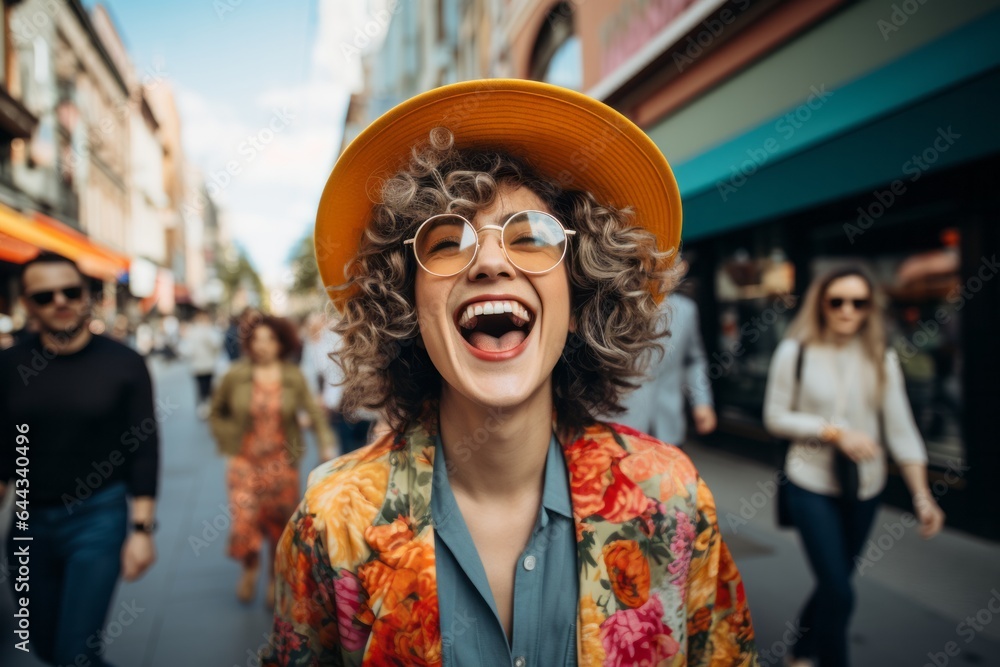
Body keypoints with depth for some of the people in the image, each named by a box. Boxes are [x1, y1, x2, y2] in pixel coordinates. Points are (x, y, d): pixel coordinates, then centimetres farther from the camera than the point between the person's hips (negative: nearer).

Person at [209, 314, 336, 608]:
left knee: (280, 523, 8)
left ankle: (275, 580, 32)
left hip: (282, 462, 1)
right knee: (244, 519, -8)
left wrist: (326, 444, -13)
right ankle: (250, 567, 25)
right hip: (245, 461, 0)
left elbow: (314, 412, -3)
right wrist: (228, 443, 0)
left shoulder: (293, 377, -5)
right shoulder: (236, 376, -6)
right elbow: (216, 413, 7)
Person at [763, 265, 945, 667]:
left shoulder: (882, 360, -2)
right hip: (811, 486, -3)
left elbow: (900, 429, -5)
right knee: (839, 593, -7)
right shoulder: (795, 352, -9)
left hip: (864, 489, 4)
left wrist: (921, 494, -13)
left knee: (834, 583, 18)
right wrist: (834, 432, -18)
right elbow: (775, 416, -7)